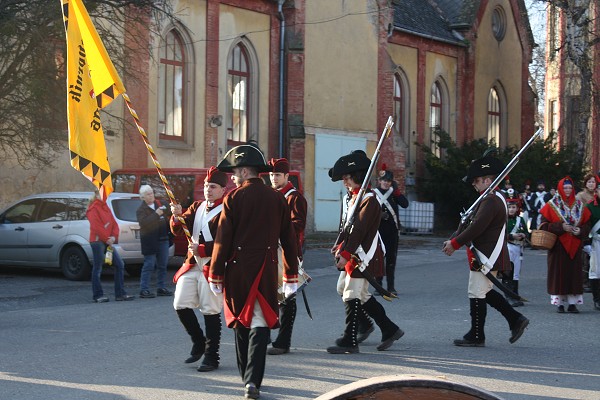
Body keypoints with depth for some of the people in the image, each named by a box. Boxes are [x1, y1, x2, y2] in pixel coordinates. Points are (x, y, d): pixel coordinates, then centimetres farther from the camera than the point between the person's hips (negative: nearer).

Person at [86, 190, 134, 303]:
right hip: (97, 241, -8)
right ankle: (98, 295, 5)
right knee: (97, 268, -2)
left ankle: (120, 294, 7)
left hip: (108, 241, 8)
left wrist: (114, 237, -4)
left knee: (120, 265, 4)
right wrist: (107, 239, -14)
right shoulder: (93, 209, -7)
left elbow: (114, 223, 13)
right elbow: (96, 227, -15)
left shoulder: (105, 207, 19)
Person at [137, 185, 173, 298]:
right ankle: (144, 290, -5)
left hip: (163, 239, 6)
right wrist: (156, 214, -25)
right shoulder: (141, 210, -5)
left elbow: (167, 218, 24)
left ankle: (161, 288, 18)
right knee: (149, 265, -7)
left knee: (162, 265, 10)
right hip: (150, 241, -6)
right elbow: (143, 223, -22)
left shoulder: (160, 204, 12)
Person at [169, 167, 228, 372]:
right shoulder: (197, 207, 14)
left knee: (211, 312, -3)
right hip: (192, 265, 7)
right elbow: (178, 231, 10)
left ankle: (211, 357, 6)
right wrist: (177, 216, -11)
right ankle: (199, 343, 24)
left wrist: (201, 249, -18)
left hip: (213, 268, -7)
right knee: (181, 305, 4)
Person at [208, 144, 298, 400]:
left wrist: (215, 275, -1)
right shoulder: (277, 199, 5)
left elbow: (223, 239, -7)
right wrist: (291, 276, 16)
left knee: (241, 321, 15)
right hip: (266, 270, 1)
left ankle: (246, 376, 27)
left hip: (237, 268, -1)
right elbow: (289, 239, 9)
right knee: (259, 323, 0)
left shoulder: (234, 198, -6)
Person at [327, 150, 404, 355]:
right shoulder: (354, 197, 14)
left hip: (362, 256, -10)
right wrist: (339, 246, 3)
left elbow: (359, 230, -21)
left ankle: (349, 342, 3)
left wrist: (345, 254, -24)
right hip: (353, 254, 10)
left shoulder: (369, 200, -15)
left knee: (352, 296, -6)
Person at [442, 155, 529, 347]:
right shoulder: (496, 198, 15)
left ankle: (476, 336, 5)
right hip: (490, 255, 11)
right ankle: (516, 319, 18)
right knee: (486, 291, 18)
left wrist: (454, 244, -18)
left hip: (486, 257, -11)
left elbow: (477, 227, -24)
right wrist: (456, 240, 13)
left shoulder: (491, 201, -19)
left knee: (477, 294, -3)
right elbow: (477, 225, 19)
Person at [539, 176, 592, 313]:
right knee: (559, 273, -4)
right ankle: (559, 303, 1)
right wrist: (561, 226, -16)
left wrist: (580, 231, -9)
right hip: (558, 246, -3)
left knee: (574, 272, 0)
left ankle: (572, 303, 4)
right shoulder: (551, 205, 1)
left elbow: (587, 225, 12)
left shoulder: (579, 206, 11)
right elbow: (544, 225, -4)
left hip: (575, 246, 3)